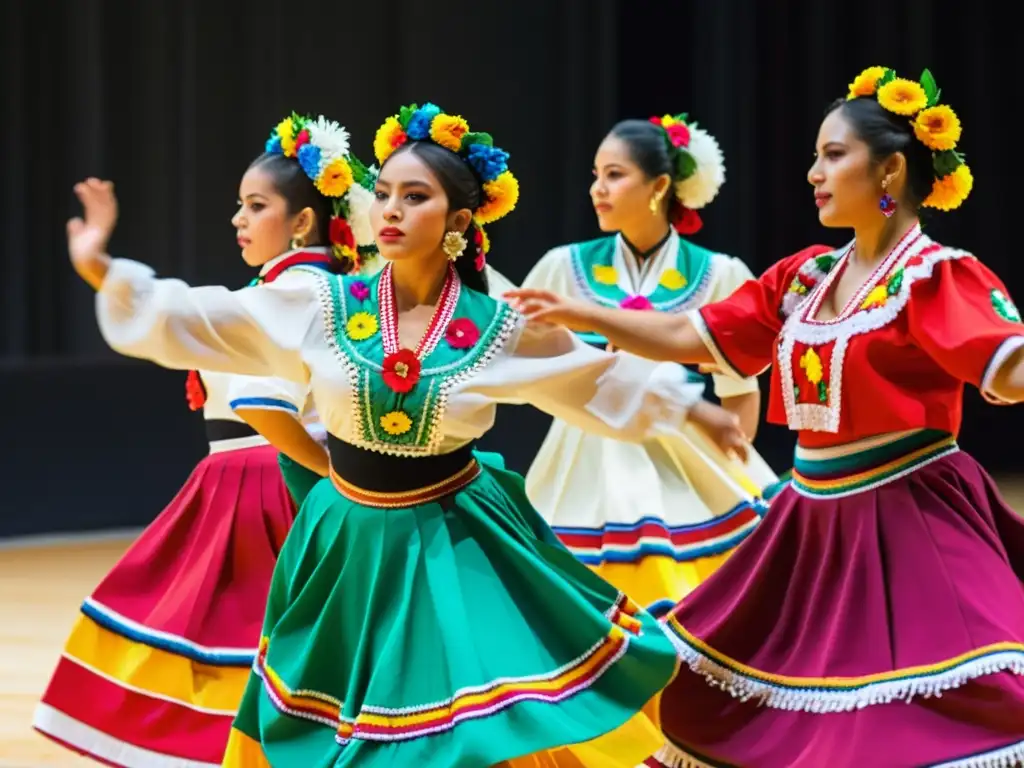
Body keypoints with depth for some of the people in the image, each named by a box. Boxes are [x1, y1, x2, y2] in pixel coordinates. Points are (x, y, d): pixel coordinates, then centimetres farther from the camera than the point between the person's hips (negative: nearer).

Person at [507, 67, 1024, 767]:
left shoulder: (935, 277, -12)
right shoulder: (805, 277, 10)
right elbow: (690, 337, 18)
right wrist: (579, 316, 19)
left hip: (910, 528, -8)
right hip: (815, 529, 8)